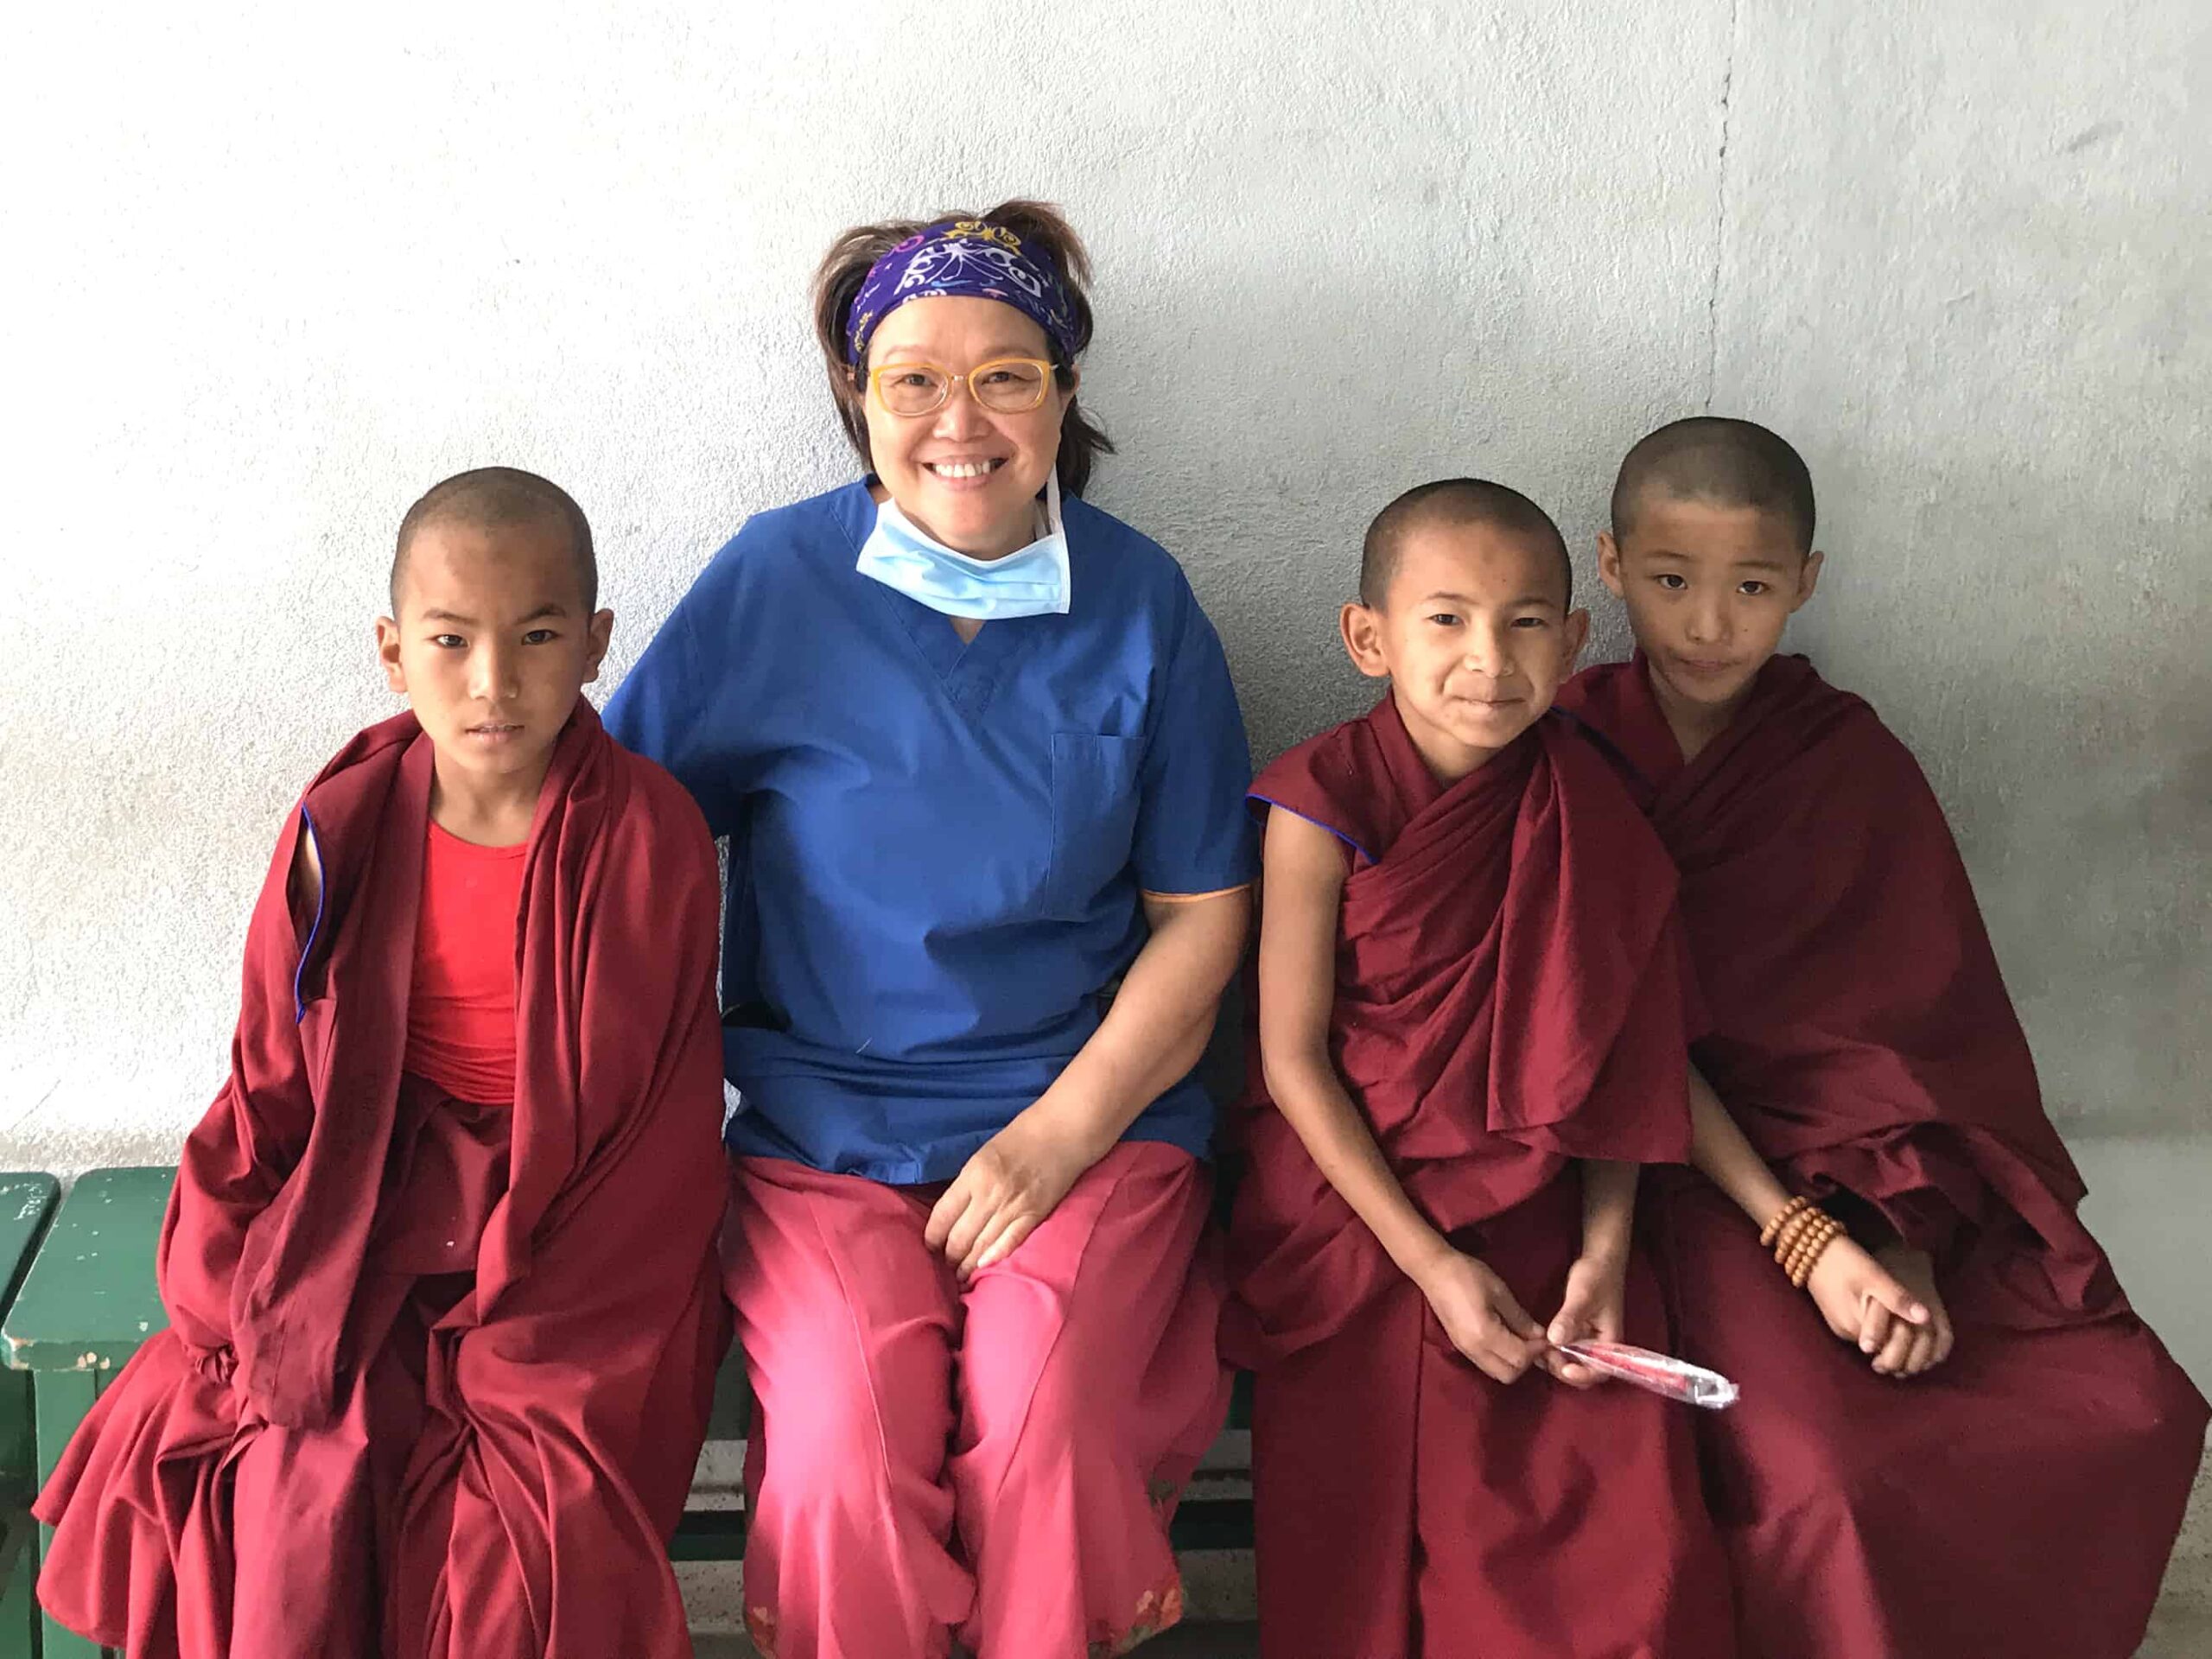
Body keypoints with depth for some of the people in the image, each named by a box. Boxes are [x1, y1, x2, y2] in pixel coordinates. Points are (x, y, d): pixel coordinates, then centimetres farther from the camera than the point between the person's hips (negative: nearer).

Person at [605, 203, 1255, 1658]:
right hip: (825, 1125, 0)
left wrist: (1061, 1130, -8)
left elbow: (1201, 911, 4)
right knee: (848, 1455, -25)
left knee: (1042, 1423, -26)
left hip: (1093, 1114, 0)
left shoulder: (1139, 600, 1)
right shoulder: (775, 580, -1)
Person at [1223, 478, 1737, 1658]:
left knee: (1637, 1553, -8)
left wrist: (1604, 1250, -9)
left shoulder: (1585, 818, -2)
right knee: (1371, 1561, -4)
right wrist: (1432, 1264, -15)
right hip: (1353, 1208, -2)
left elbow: (1612, 1060, 2)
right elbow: (1294, 1059, -12)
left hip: (1538, 1216, 3)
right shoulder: (1324, 808, -13)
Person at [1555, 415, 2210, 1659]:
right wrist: (1798, 1229, -16)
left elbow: (1914, 1023, -1)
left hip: (1855, 1168, 4)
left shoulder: (1854, 764, 3)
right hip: (1661, 1170, -3)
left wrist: (1900, 1238, -18)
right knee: (1826, 1472, -27)